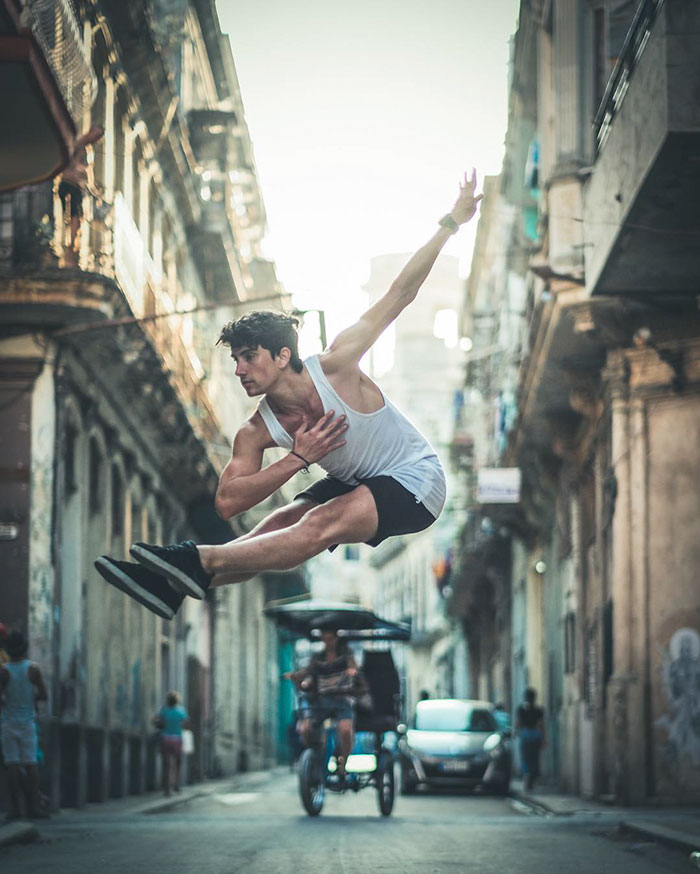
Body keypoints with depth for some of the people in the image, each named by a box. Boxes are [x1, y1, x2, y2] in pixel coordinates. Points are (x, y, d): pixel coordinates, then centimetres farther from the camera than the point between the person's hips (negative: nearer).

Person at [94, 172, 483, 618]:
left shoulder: (335, 367, -23)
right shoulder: (257, 431, -10)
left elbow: (401, 293, -20)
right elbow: (227, 503, -19)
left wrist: (452, 223, -22)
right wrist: (297, 459, -27)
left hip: (415, 484, -7)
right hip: (357, 483, 7)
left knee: (319, 526, -28)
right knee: (274, 529, -9)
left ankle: (198, 562, -38)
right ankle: (172, 585, -20)